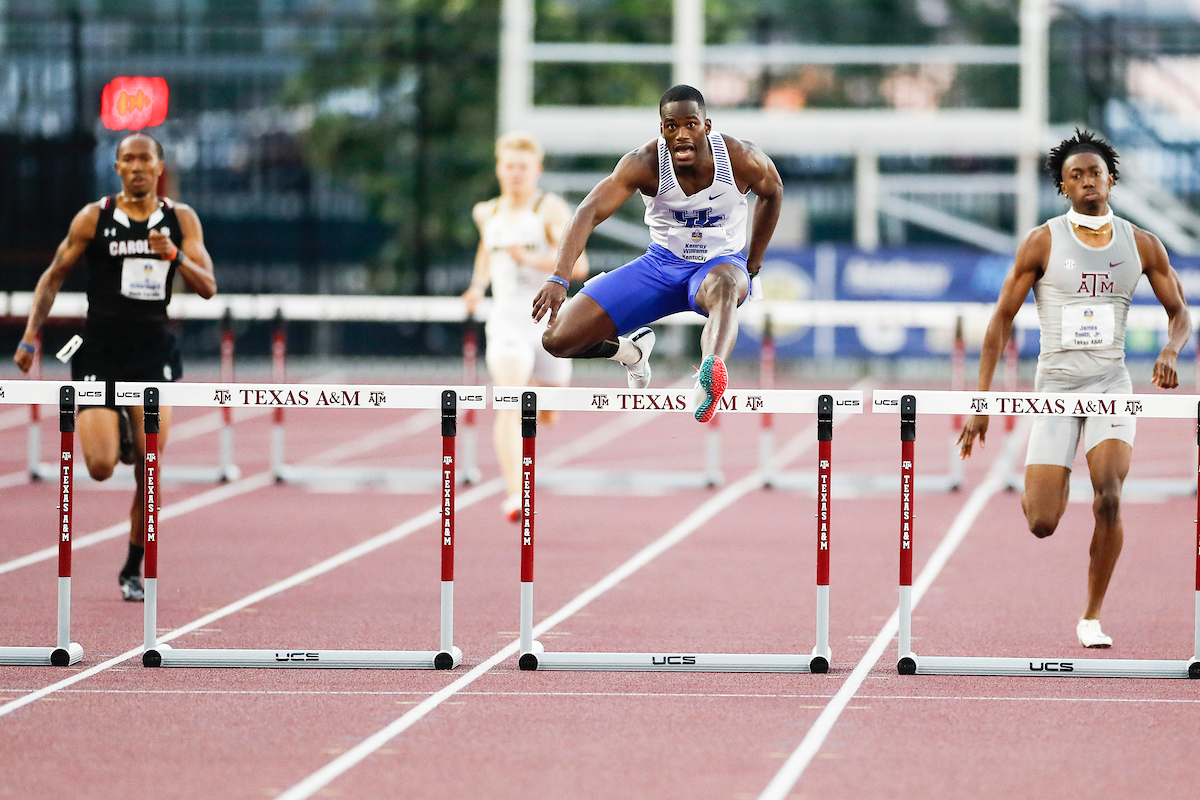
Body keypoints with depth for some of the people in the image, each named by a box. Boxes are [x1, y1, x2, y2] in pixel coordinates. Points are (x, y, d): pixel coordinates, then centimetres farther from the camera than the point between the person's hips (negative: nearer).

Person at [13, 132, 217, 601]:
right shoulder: (94, 218, 0)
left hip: (153, 351, 1)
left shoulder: (181, 219, 4)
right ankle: (115, 428, 26)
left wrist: (174, 256, -19)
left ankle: (134, 569, 9)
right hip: (100, 351, -1)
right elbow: (53, 278, 8)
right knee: (100, 468, -11)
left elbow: (208, 288, 0)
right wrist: (30, 338, 0)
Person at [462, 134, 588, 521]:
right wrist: (478, 285, 17)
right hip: (506, 319, 1)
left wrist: (531, 259, -27)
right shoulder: (487, 213, 9)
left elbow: (578, 265, -17)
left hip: (548, 322, -1)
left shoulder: (551, 209, -6)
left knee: (548, 417, 15)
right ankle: (515, 494, -33)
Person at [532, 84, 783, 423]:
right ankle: (633, 351, 25)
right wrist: (558, 280, -43)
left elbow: (773, 192, 5)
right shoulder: (644, 163, -21)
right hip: (662, 264, 2)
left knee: (723, 288, -44)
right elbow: (589, 212, -29)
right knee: (558, 339, -9)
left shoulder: (742, 159, -18)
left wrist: (753, 265, 7)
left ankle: (709, 377, -74)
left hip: (721, 264, -2)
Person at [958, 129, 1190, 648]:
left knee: (1109, 497, -23)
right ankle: (1036, 495, 34)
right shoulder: (1042, 243, -3)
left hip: (1111, 384, 1)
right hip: (1055, 386, -1)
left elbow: (1180, 314, 11)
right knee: (1042, 525, -8)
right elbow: (1000, 322, -1)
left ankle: (1092, 617, -7)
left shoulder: (1142, 245, 3)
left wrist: (1170, 351, -13)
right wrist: (980, 403, -6)